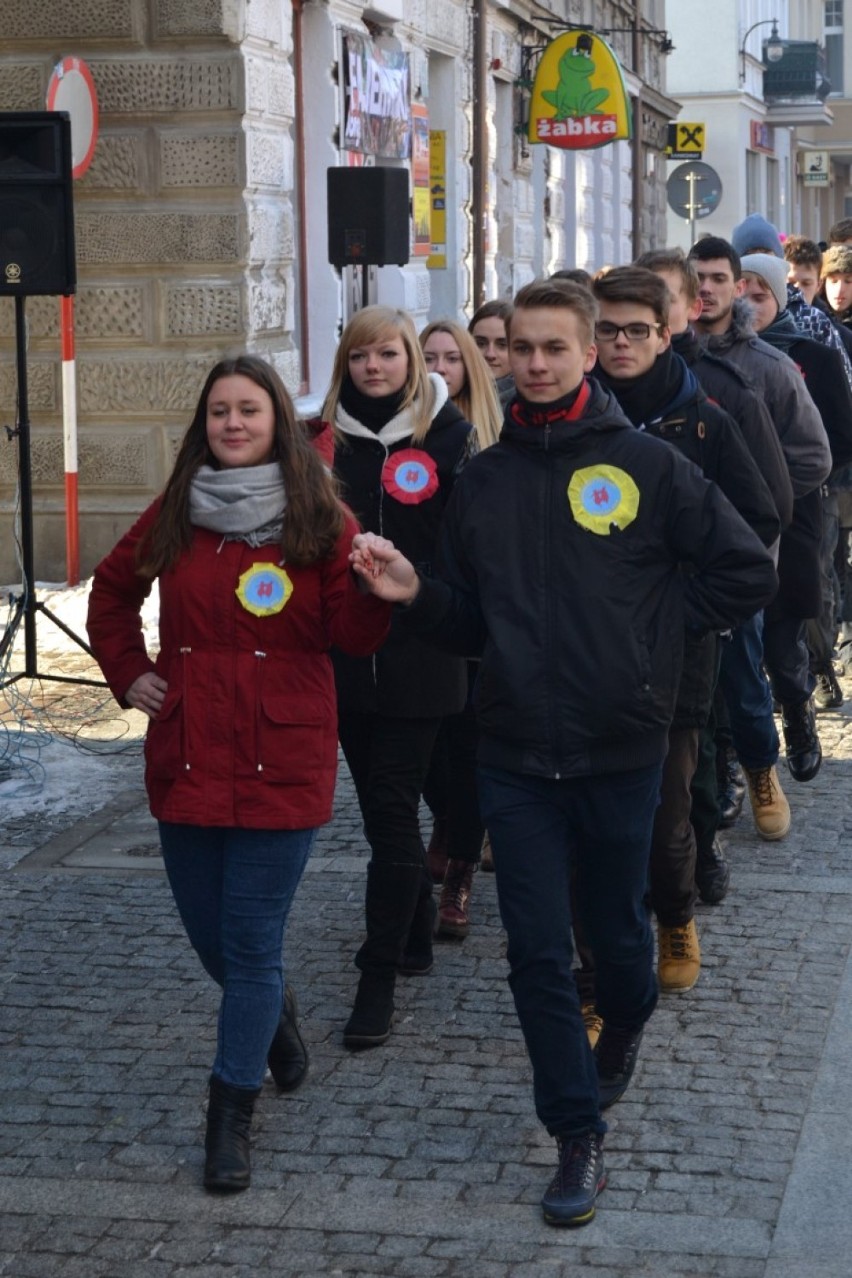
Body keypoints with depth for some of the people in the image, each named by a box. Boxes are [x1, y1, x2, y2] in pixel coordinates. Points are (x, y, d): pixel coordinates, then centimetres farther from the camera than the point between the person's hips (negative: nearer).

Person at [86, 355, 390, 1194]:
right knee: (209, 936, 14)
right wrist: (126, 673, 10)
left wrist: (371, 587, -25)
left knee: (252, 944, -3)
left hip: (281, 766, -3)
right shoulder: (175, 516, 5)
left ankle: (231, 1115, 9)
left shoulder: (320, 520, -3)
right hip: (186, 760, 4)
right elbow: (112, 592, 21)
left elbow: (354, 638, -7)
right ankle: (275, 1013, 45)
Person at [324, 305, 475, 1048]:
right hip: (346, 647, 4)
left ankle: (381, 975, 0)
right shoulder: (332, 438, 6)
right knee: (383, 804, 14)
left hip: (418, 656, -4)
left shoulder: (447, 435, -4)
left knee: (391, 812, -5)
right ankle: (416, 936, 30)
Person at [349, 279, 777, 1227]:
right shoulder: (481, 482, 5)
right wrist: (414, 595, -9)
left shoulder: (647, 465, -5)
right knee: (536, 953, 1)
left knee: (615, 933, 15)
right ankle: (578, 1138, 12)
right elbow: (468, 625, 10)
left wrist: (655, 625, -7)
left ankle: (624, 1028, 49)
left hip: (620, 752, -2)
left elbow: (747, 571, -4)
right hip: (515, 757, 2)